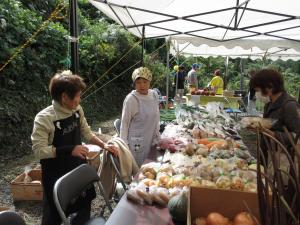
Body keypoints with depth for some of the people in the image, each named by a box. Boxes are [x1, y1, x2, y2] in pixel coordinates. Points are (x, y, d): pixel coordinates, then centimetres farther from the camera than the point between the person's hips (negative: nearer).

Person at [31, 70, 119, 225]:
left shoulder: (77, 110, -4)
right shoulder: (44, 118, -23)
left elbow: (86, 133, 9)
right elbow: (39, 150, -22)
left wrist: (104, 145, -1)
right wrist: (69, 150, -30)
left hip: (78, 168, 6)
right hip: (56, 175, -6)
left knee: (85, 205, 21)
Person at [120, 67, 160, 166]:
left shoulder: (154, 95, 1)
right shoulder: (131, 99, -16)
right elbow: (124, 123, -10)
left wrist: (157, 134, 14)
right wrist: (124, 144, -9)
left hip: (150, 140, 6)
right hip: (136, 142, -5)